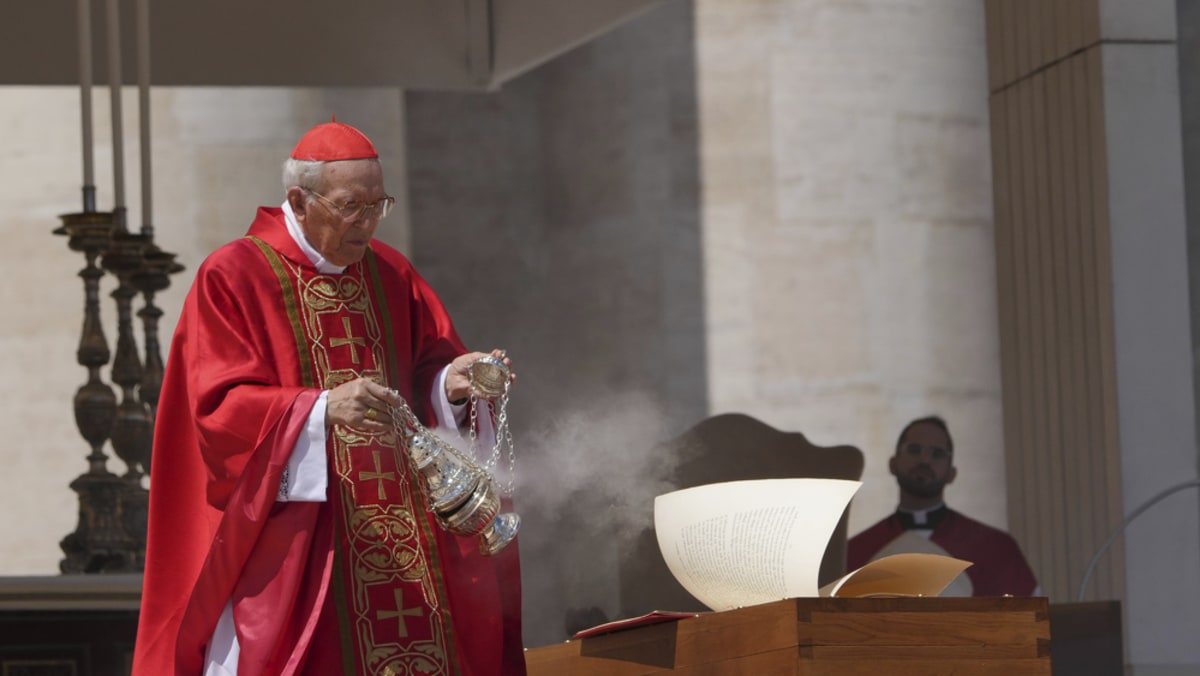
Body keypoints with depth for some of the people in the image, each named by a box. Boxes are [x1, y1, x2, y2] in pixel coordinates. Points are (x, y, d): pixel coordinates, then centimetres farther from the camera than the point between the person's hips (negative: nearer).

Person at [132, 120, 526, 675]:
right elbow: (221, 408, -13)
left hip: (401, 542, 5)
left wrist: (450, 382, -10)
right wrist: (322, 409, -28)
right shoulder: (232, 279, -4)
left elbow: (427, 371, 14)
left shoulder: (390, 275, 14)